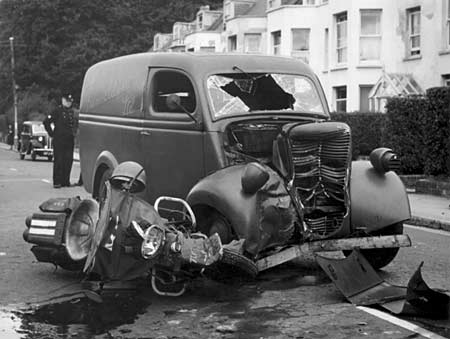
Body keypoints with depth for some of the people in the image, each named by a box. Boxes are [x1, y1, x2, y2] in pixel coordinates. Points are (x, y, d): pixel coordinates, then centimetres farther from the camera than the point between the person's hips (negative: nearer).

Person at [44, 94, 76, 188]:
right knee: (58, 161, -4)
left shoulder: (72, 112, 13)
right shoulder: (58, 111, -5)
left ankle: (66, 181, 11)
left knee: (68, 161, 4)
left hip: (69, 140, 5)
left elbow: (75, 124, 29)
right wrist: (51, 133, -6)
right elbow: (46, 122, -7)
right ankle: (57, 182, -1)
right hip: (59, 140, -5)